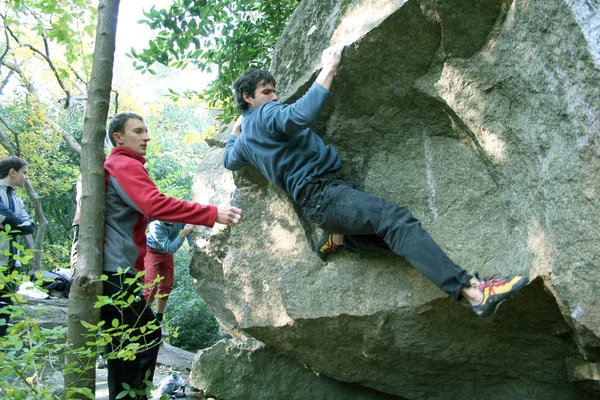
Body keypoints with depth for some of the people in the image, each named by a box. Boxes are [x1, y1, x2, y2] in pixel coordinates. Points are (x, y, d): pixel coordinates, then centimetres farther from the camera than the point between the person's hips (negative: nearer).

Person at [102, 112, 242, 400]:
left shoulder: (112, 166, 21)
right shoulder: (126, 166, -11)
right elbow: (156, 204, -27)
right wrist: (212, 214, -30)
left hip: (111, 271, 10)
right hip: (117, 271, -10)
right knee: (146, 338, -8)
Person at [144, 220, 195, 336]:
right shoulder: (155, 226, -37)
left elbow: (189, 228, -7)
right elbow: (170, 249, -36)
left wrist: (192, 245, -19)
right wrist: (183, 234, -47)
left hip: (167, 253, 6)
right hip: (151, 251, -5)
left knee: (166, 286, 7)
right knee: (151, 286, -14)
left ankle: (159, 320, 20)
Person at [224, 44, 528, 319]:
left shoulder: (244, 141, 24)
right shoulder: (266, 114, -4)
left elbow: (230, 162, 45)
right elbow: (300, 115, -25)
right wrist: (328, 69, -17)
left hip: (311, 203, 10)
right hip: (323, 191, -10)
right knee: (396, 219, -26)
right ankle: (471, 291, -35)